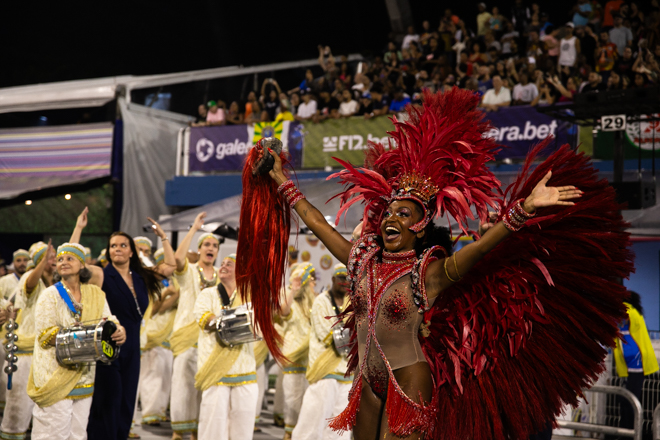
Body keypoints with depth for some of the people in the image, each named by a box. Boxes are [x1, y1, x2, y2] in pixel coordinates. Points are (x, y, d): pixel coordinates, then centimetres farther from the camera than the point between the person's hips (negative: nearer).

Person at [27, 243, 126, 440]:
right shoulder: (50, 295, -4)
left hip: (84, 376, 5)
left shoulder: (95, 294, 10)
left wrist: (119, 331, -20)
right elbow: (45, 334, -12)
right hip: (55, 376, -5)